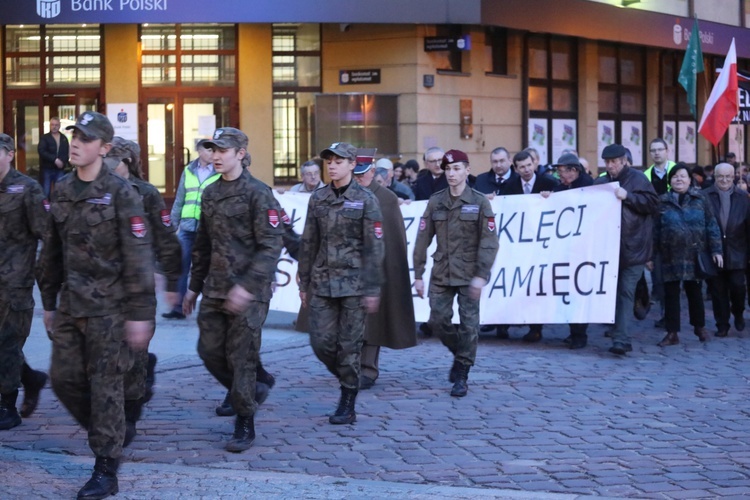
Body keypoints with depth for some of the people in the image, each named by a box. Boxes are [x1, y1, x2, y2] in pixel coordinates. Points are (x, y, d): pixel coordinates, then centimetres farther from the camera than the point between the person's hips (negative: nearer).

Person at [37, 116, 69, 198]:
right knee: (46, 191, -3)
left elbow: (66, 152, 8)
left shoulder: (64, 138, 11)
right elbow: (41, 151, -13)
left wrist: (63, 162, -13)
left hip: (60, 169, 3)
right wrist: (55, 160, -20)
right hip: (47, 169, -3)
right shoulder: (44, 138, 0)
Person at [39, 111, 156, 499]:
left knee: (104, 384, -2)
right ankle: (105, 433, 31)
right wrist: (48, 302, 17)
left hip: (107, 306, -6)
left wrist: (139, 313, -16)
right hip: (70, 304, 6)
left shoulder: (120, 194, -11)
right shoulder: (61, 192, 9)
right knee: (64, 377, 8)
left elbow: (138, 256, -13)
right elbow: (51, 252, 16)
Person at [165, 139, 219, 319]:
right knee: (181, 268, 1)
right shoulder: (188, 171, 9)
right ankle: (178, 307, 6)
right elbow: (179, 200, 14)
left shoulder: (220, 174, 0)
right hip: (187, 228, 3)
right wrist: (173, 223, 11)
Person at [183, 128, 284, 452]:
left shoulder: (258, 193, -10)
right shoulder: (210, 194, 13)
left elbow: (271, 246, -16)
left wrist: (247, 285, -23)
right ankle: (241, 393, 32)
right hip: (215, 290, 7)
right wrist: (194, 286, 20)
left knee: (241, 357, -3)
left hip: (249, 292, -7)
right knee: (209, 350, 7)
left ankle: (245, 424, 8)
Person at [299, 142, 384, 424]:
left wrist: (372, 289, -10)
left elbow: (374, 248, -6)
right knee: (321, 342, 0)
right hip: (322, 282, 4)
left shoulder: (366, 200, -4)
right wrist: (304, 283, 10)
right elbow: (308, 244, 12)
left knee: (349, 344, -1)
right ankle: (348, 381, 26)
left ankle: (348, 406, 8)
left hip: (353, 282, -4)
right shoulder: (318, 199, 8)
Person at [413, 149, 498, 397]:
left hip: (469, 274, -3)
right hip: (441, 273, 3)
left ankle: (461, 376, 7)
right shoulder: (435, 201, 5)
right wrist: (418, 274, 2)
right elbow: (423, 239, 6)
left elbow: (489, 242, -8)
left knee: (468, 324, -2)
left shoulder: (479, 202, -4)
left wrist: (481, 275, -16)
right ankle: (459, 353, 29)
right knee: (438, 320, 1)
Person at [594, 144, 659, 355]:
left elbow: (653, 204, -8)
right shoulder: (601, 182, 14)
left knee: (625, 292, -8)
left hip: (632, 247, -5)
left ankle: (621, 338, -14)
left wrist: (627, 196, -15)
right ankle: (618, 333, 18)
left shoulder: (638, 179, 0)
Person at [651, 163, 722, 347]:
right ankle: (672, 333, 7)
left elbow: (711, 225, 2)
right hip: (670, 256, 0)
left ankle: (699, 327, 26)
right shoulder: (662, 202, 4)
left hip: (694, 255, 0)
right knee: (671, 294, 1)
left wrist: (716, 250, -4)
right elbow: (655, 229, 4)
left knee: (694, 292, 9)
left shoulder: (699, 200, 4)